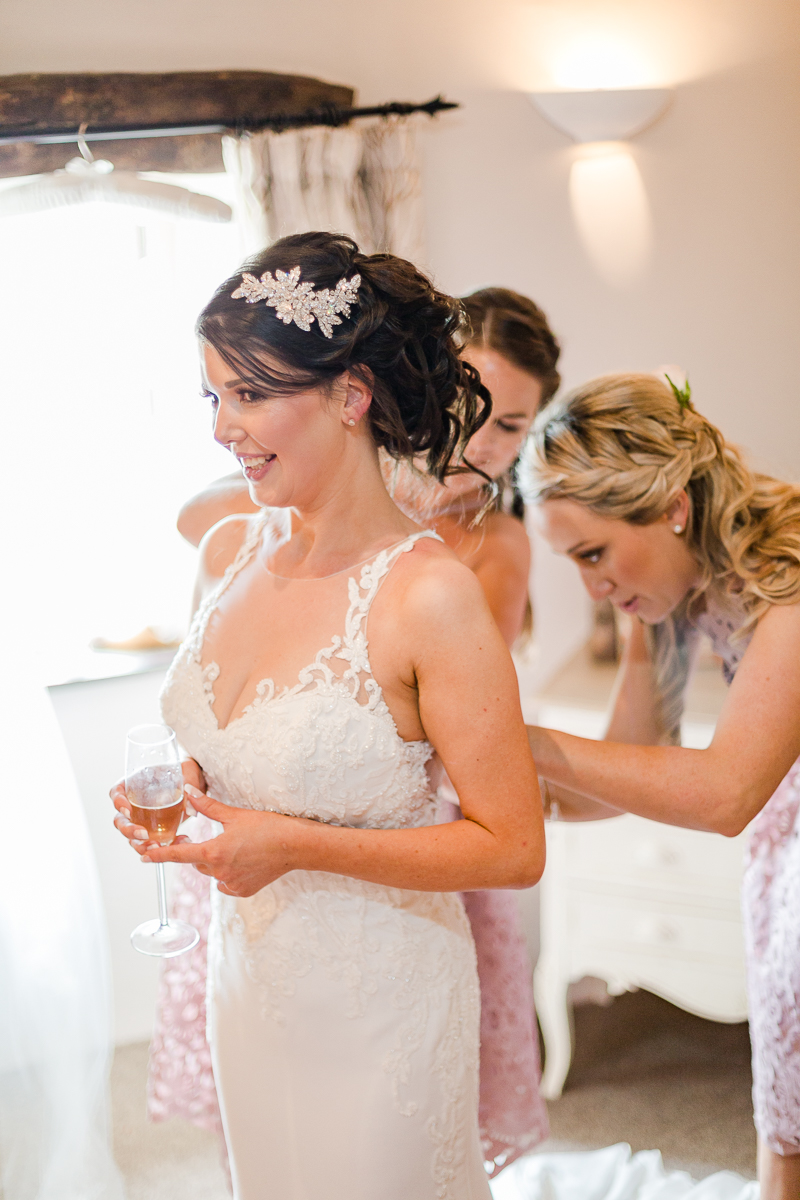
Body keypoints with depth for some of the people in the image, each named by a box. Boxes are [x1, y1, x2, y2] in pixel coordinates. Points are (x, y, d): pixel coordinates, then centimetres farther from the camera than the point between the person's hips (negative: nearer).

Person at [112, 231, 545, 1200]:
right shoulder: (230, 550, -4)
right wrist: (181, 790, -9)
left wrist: (295, 846, -25)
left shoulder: (430, 594, -25)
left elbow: (513, 849, -21)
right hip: (247, 970, 6)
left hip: (374, 1002, -6)